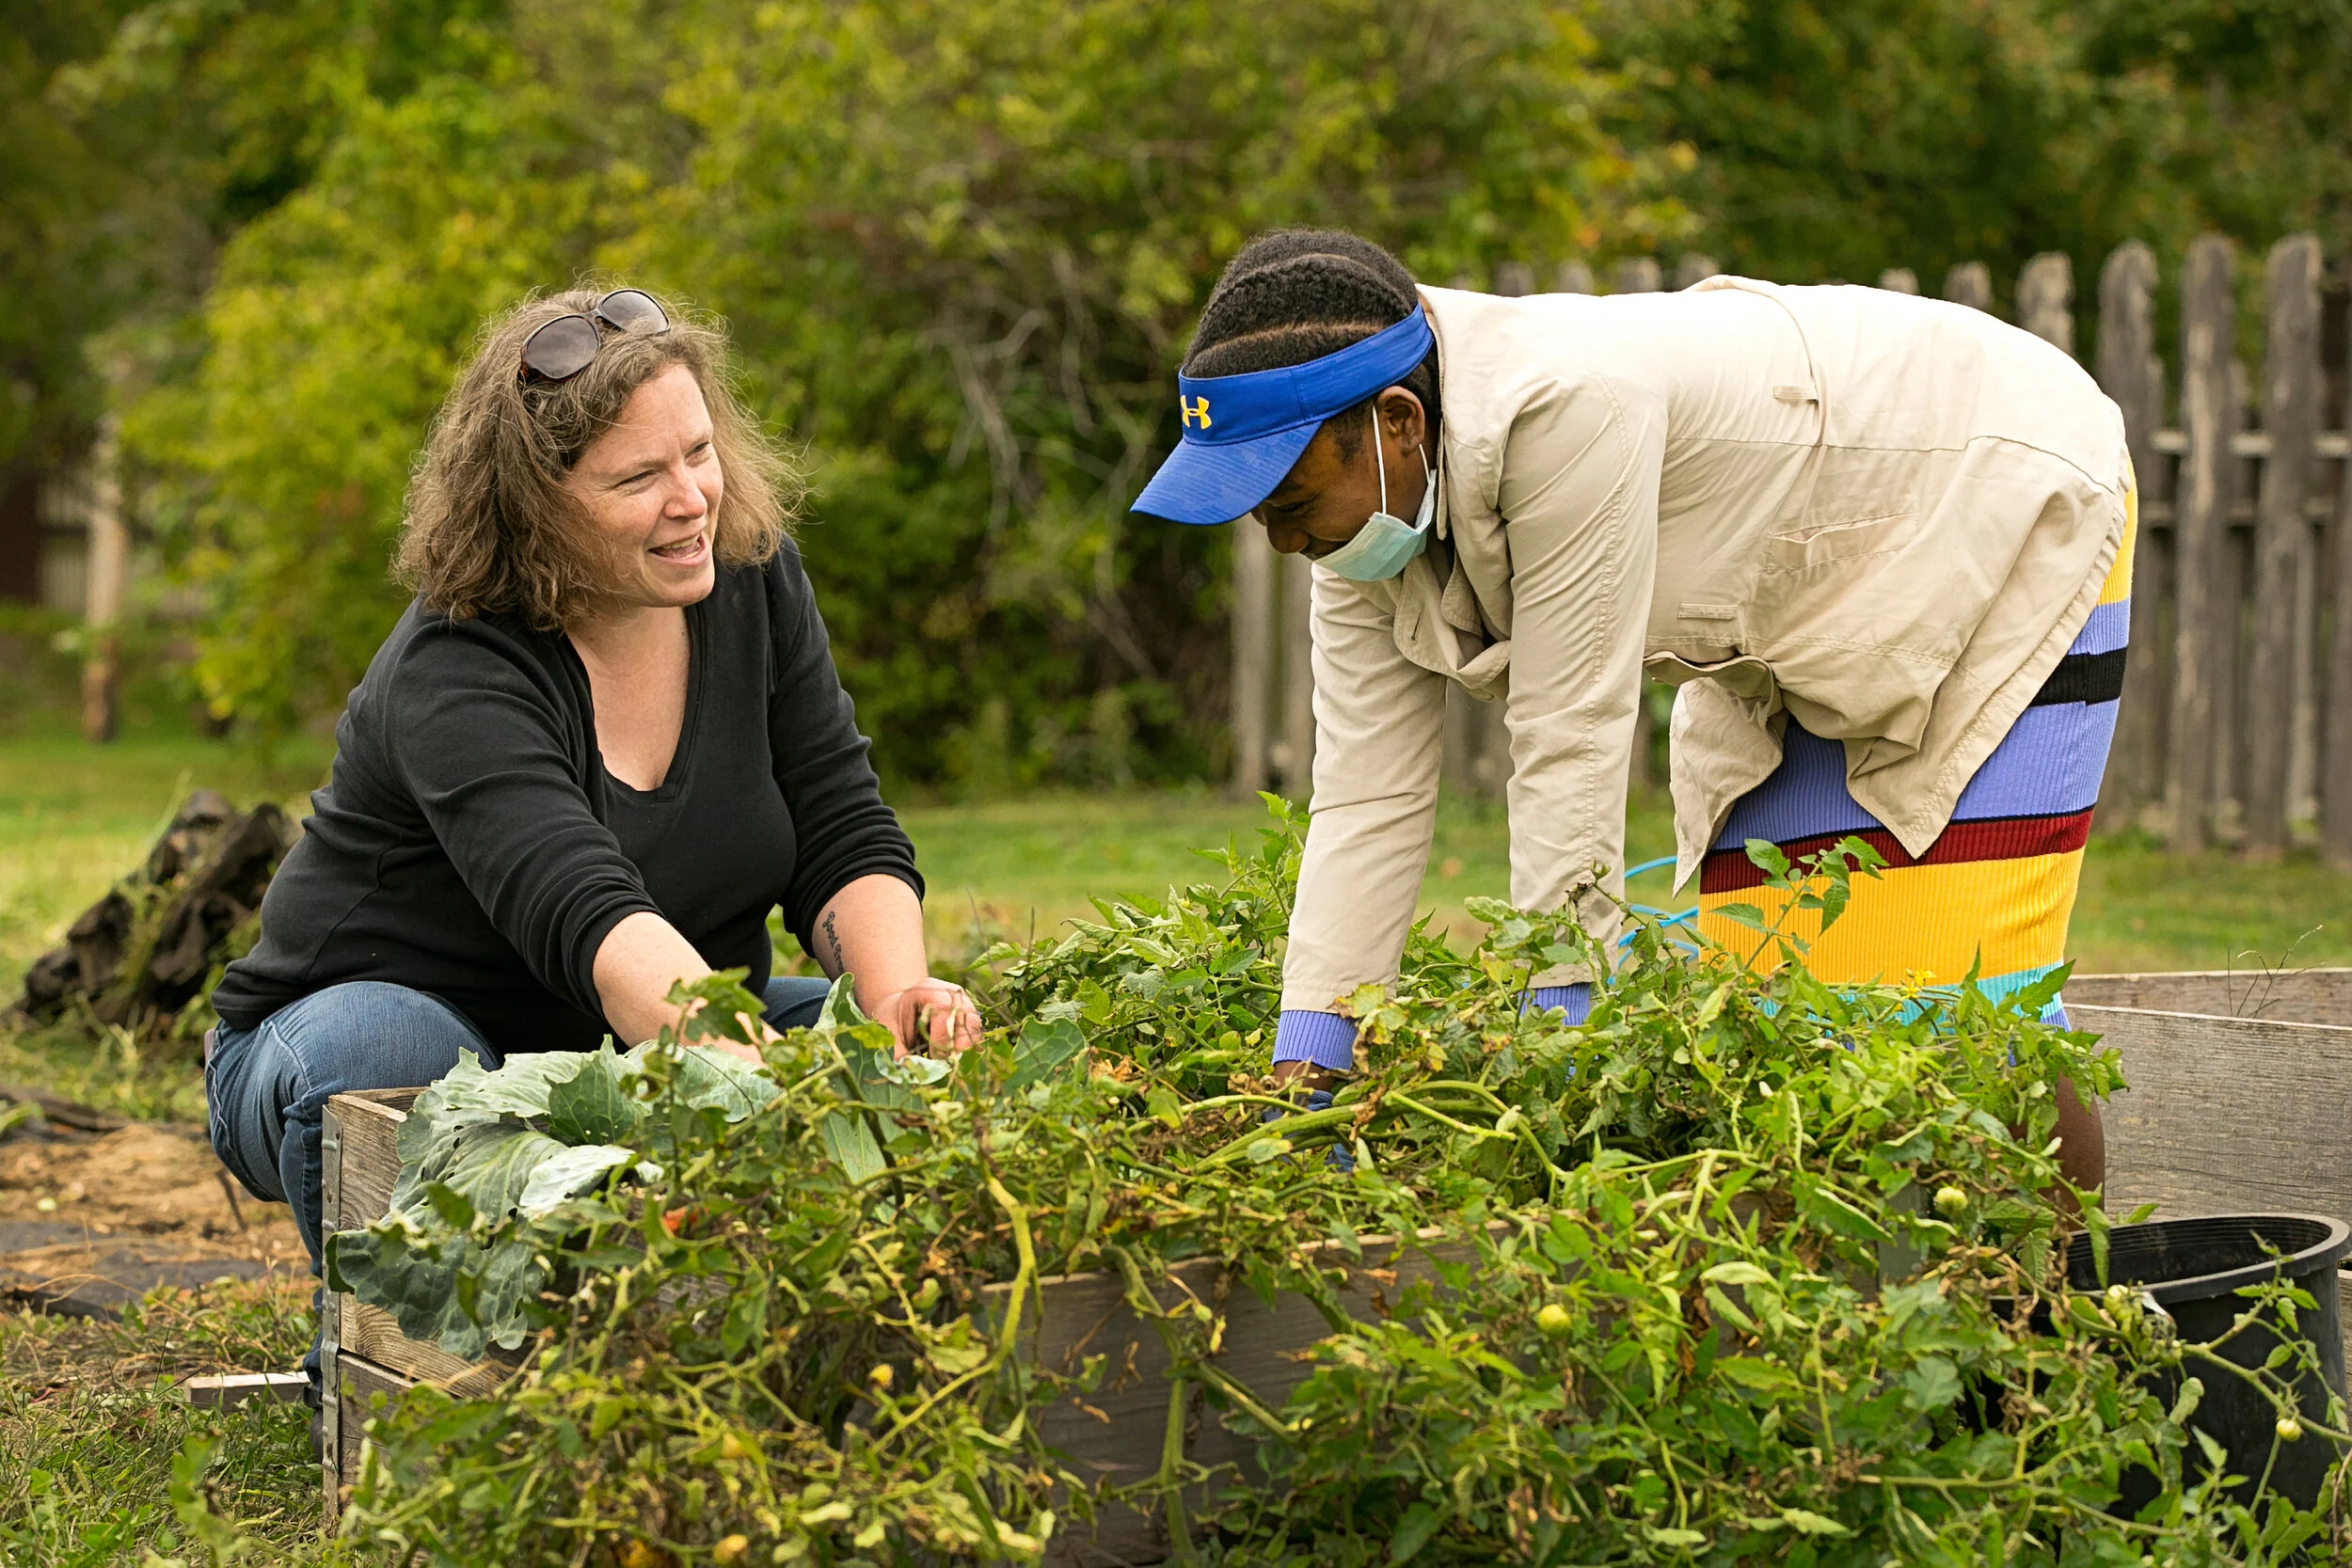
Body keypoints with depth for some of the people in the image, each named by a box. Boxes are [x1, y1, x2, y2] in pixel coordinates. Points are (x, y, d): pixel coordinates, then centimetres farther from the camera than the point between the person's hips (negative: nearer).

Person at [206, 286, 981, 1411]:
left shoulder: (749, 580, -8)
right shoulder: (453, 673, -27)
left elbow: (847, 844, -9)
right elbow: (586, 917, -43)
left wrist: (900, 1000, -31)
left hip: (656, 1039, 5)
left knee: (895, 1045, -18)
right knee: (377, 1055, -39)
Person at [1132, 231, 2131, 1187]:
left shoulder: (1563, 412, -37)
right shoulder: (1369, 502, -11)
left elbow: (1572, 744, -34)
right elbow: (1366, 797, -11)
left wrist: (1550, 1030, -30)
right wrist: (1302, 1072, -16)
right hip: (1805, 604, 8)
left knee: (1957, 993, -14)